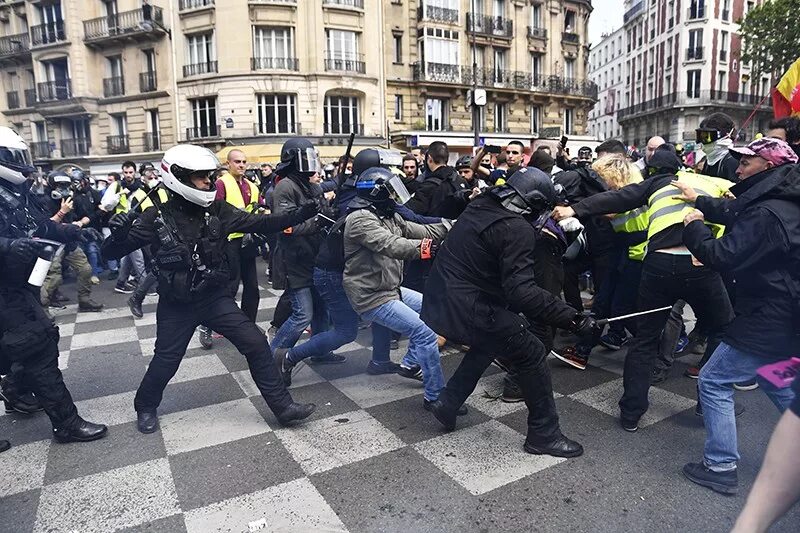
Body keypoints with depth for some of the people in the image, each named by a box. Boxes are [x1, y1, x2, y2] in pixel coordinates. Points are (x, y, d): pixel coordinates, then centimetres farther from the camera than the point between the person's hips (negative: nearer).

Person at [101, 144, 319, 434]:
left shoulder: (218, 211, -6)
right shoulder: (157, 217, -12)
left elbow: (259, 222, -8)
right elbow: (114, 252, -7)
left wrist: (302, 213, -19)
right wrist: (118, 234, -31)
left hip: (216, 297, 2)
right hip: (176, 306, -2)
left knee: (256, 345, -5)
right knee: (165, 361, 10)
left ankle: (283, 406, 6)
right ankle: (145, 407, 42)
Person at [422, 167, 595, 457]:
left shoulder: (479, 207, 8)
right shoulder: (517, 230, -17)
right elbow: (521, 292, -27)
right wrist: (571, 317, -24)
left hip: (439, 301, 9)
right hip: (467, 310, -9)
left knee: (489, 343, 31)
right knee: (532, 354, 5)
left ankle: (448, 403, 33)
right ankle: (543, 434, 17)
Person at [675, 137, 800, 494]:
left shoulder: (767, 214, -24)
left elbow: (723, 257, -26)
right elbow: (734, 213, 25)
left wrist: (694, 227, -12)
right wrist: (699, 202, 27)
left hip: (766, 324, -10)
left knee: (713, 382, -1)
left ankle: (720, 468, 8)